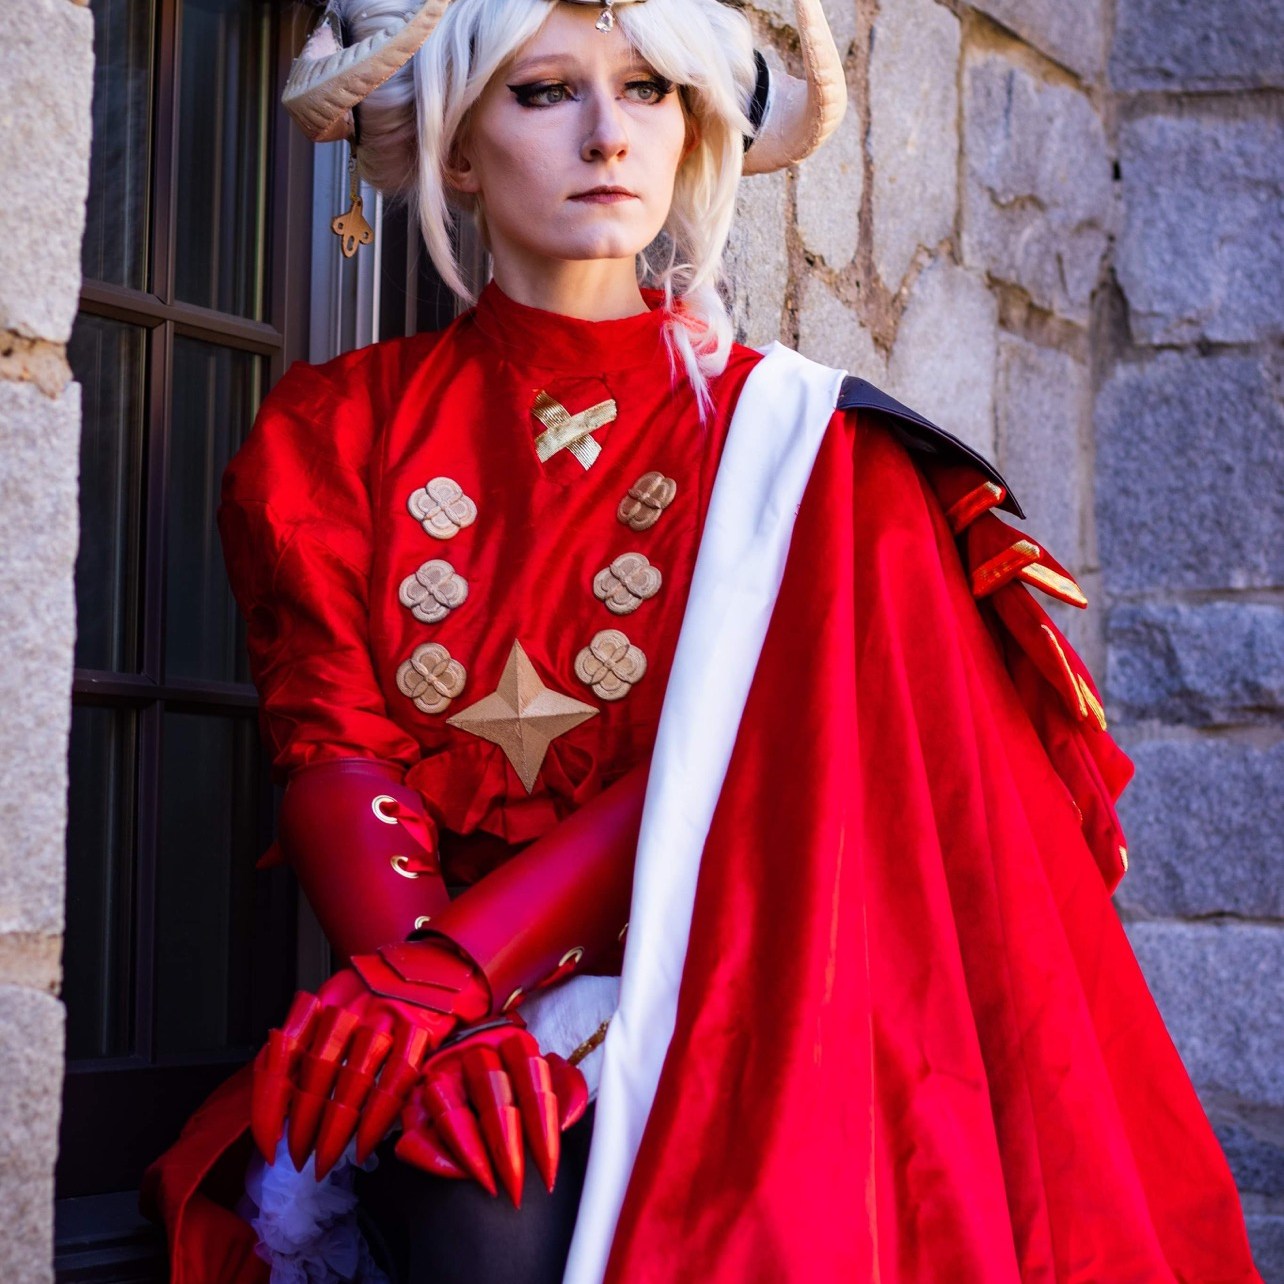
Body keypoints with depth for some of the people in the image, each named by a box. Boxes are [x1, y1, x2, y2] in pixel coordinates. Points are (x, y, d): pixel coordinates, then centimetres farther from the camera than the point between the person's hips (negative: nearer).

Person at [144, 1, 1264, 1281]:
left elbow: (731, 768, -8)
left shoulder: (796, 448, 4)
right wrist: (422, 1003, -21)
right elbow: (334, 756, -1)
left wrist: (455, 962, -21)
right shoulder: (332, 438, 8)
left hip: (707, 999, 0)